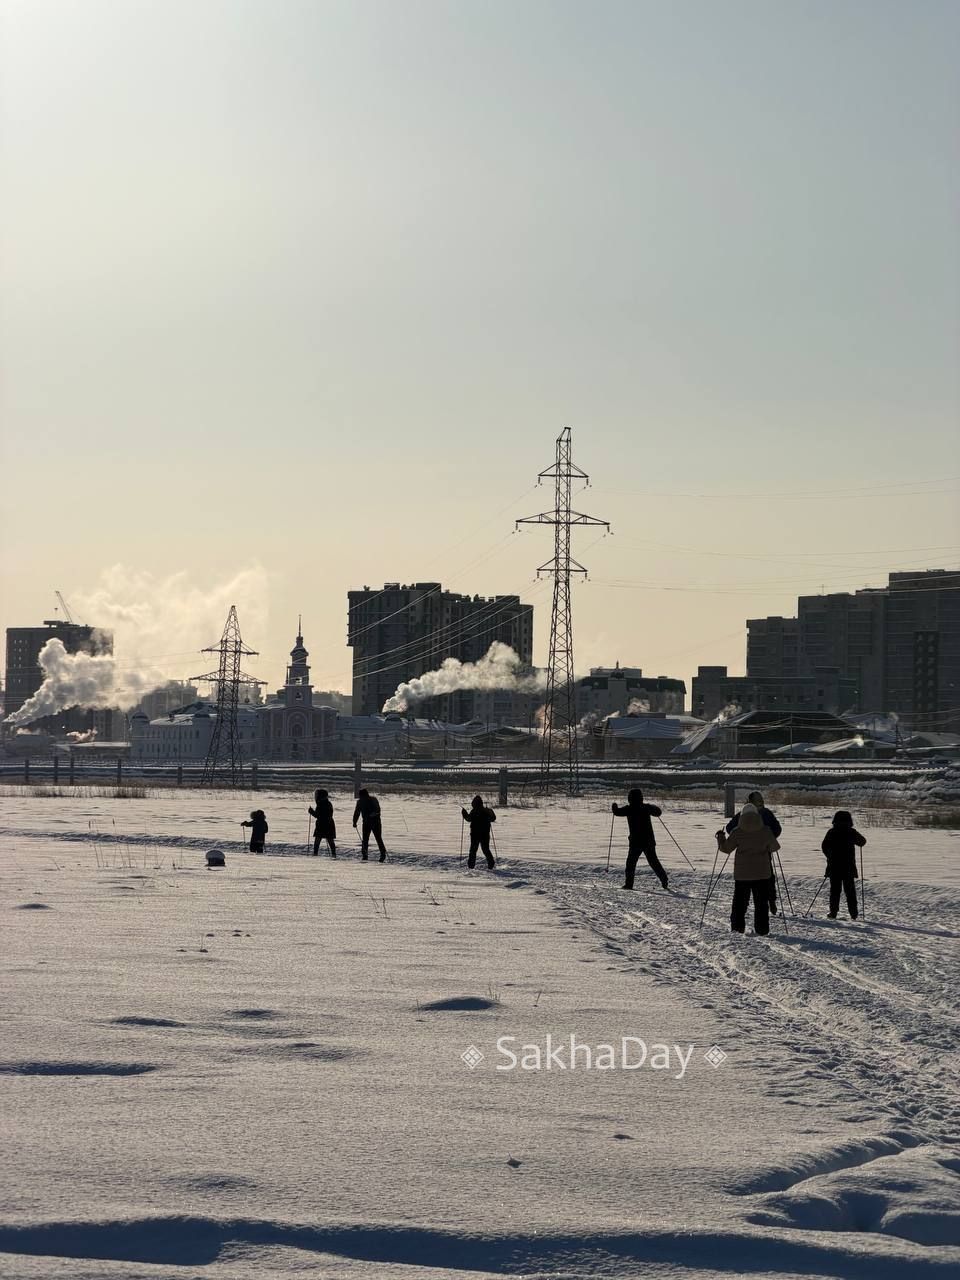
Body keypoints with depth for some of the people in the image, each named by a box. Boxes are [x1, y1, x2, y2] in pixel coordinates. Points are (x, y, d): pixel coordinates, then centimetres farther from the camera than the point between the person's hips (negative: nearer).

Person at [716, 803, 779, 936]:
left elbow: (726, 848, -2)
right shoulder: (765, 831, -6)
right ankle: (762, 929, 5)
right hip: (762, 873, 0)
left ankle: (737, 928, 8)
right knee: (761, 903, 8)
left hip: (742, 873, 0)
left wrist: (721, 837, 16)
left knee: (740, 902, 10)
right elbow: (774, 847, 5)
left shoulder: (737, 832, -8)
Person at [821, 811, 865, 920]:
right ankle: (853, 913, 5)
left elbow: (824, 847, 1)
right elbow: (862, 841, 10)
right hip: (849, 867, 0)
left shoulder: (831, 832, -4)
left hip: (834, 867, 0)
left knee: (835, 890, 6)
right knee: (850, 890, 7)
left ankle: (833, 912, 1)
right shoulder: (852, 832, -4)